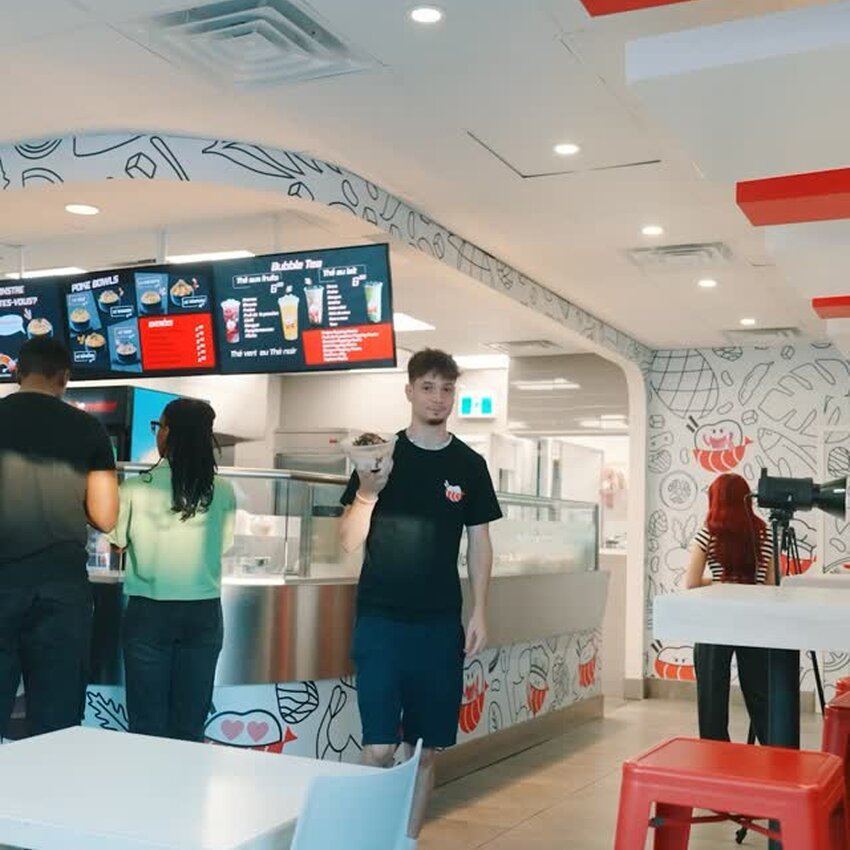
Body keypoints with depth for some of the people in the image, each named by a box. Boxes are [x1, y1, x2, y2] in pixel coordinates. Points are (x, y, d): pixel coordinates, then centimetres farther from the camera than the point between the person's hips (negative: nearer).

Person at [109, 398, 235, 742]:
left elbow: (119, 542, 5)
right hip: (204, 612, 2)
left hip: (149, 612, -2)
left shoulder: (137, 487, -8)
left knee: (148, 725, 7)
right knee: (190, 725, 9)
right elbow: (224, 545, 6)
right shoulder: (223, 491, -3)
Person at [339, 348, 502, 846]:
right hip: (380, 620, -2)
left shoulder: (469, 464, 5)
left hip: (440, 624, 2)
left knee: (426, 749, 7)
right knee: (380, 748, -5)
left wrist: (480, 614, 2)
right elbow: (349, 541, 0)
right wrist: (367, 493, -18)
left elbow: (480, 544, 9)